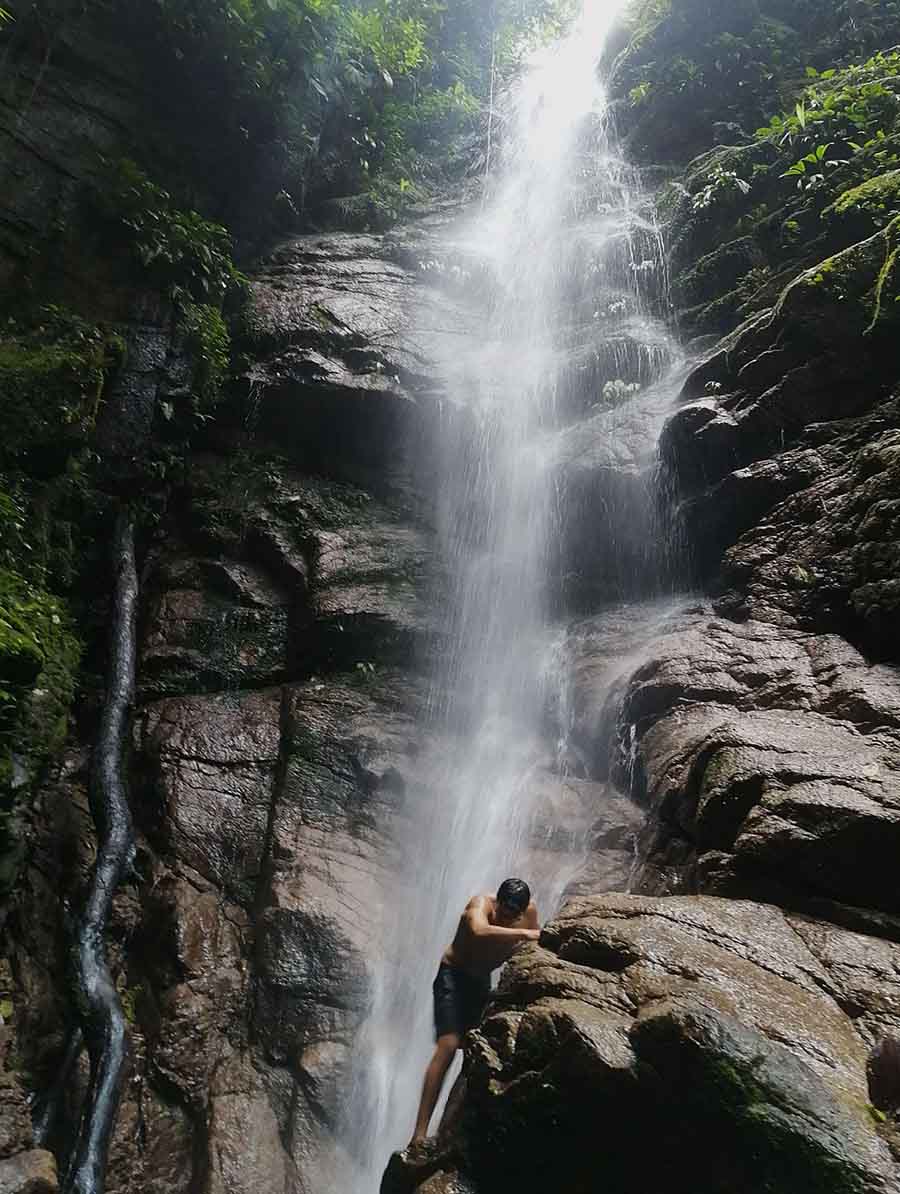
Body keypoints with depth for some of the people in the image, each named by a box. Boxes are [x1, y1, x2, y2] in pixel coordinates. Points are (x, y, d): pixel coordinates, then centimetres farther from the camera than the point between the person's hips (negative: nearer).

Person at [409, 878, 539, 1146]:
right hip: (453, 976, -6)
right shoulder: (481, 904, -29)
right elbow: (480, 931, -52)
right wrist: (522, 934, -52)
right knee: (448, 1047, -19)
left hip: (482, 982, 6)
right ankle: (420, 1132, -19)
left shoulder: (529, 911, -12)